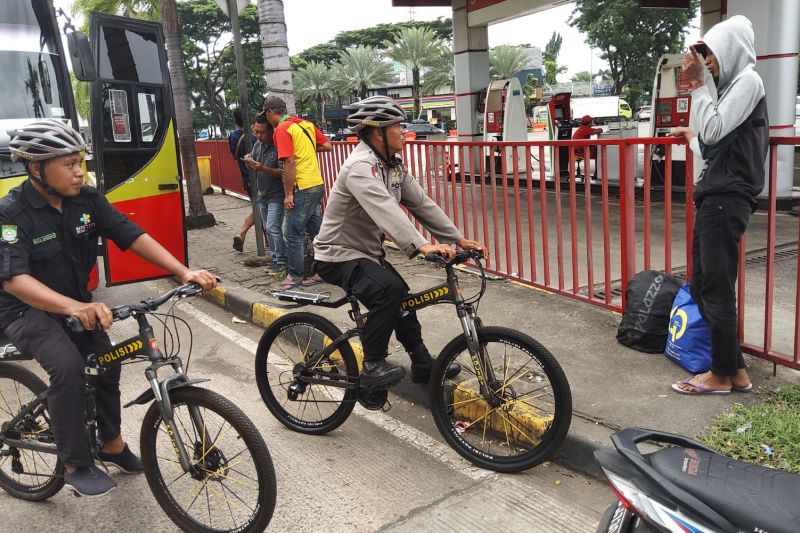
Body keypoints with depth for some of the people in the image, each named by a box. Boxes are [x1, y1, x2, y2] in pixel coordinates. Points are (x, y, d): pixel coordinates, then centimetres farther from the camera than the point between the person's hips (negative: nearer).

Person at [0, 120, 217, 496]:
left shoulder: (87, 199, -10)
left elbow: (133, 236, -14)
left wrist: (184, 272, -27)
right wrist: (76, 308, -52)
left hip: (76, 301, 6)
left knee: (106, 363, -1)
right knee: (67, 366, -27)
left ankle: (111, 443, 26)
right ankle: (76, 465, -9)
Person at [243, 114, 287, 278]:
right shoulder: (257, 145, 7)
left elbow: (282, 172, -20)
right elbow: (252, 169, 14)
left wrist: (263, 169, -30)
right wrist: (248, 162, -8)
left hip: (276, 195, -8)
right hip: (263, 194, 8)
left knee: (273, 228, -14)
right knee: (268, 229, 13)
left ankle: (282, 263, -5)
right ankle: (275, 260, 22)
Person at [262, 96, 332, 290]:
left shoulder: (282, 129, -10)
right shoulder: (306, 124, 13)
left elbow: (289, 163, -18)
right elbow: (327, 146, 13)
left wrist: (288, 193, -14)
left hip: (302, 188, -8)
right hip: (317, 184, 9)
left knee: (291, 232, 0)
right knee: (316, 231, 13)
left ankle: (296, 275, 8)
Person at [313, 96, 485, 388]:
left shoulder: (393, 165, 4)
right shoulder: (360, 166, -25)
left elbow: (421, 203, 1)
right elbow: (384, 210, -41)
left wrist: (459, 239, -6)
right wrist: (422, 245, -52)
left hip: (367, 251, 10)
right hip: (338, 255, -10)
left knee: (402, 297, 13)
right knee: (390, 291, -29)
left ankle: (422, 363, 26)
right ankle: (373, 367, -15)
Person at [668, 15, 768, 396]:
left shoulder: (748, 81, -5)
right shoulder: (731, 85, 21)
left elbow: (713, 131, -17)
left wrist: (698, 85, -10)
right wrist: (692, 137, 37)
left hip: (726, 199, -10)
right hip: (715, 197, 10)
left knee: (716, 289, -5)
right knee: (702, 286, 10)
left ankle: (723, 375, 7)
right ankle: (734, 369, 17)